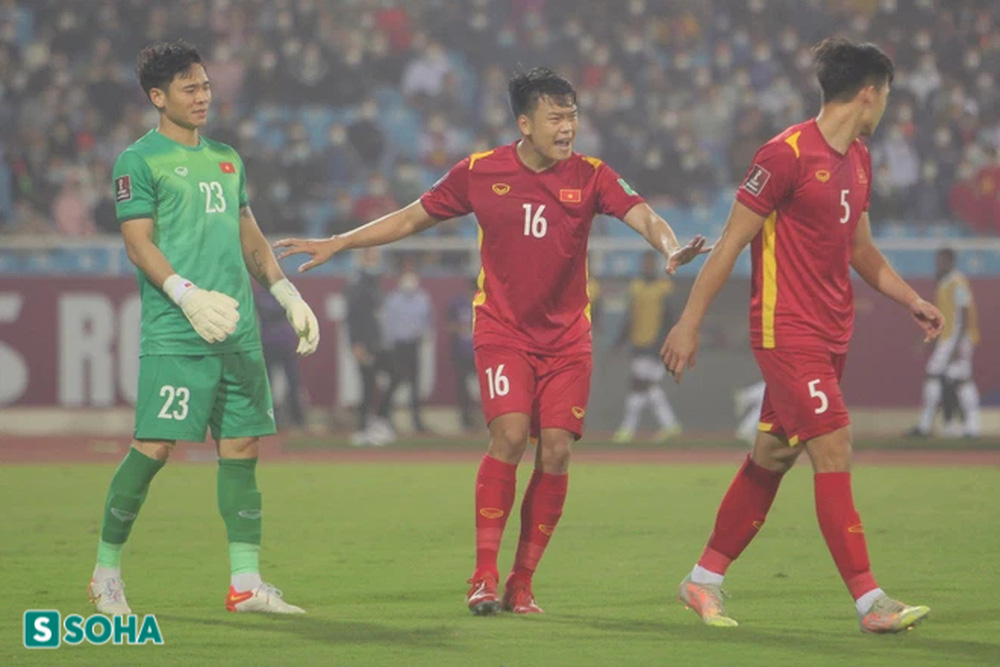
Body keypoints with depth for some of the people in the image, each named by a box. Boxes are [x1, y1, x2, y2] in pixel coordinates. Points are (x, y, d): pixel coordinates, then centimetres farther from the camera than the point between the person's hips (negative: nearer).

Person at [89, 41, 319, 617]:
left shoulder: (226, 159, 20)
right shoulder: (140, 161, -1)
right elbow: (138, 242, -10)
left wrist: (289, 296, 15)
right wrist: (187, 295, -23)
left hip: (239, 333, 7)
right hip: (174, 335, -7)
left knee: (242, 448, 3)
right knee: (154, 448, -10)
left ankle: (247, 582, 6)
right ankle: (107, 572, 3)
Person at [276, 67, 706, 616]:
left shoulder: (589, 176, -1)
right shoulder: (480, 172, -1)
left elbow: (641, 215, -15)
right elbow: (411, 219, 10)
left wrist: (671, 248, -38)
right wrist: (336, 245, 8)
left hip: (567, 338, 2)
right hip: (502, 331, -2)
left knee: (555, 451, -6)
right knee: (509, 434, -20)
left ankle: (521, 584, 7)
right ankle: (484, 575, -12)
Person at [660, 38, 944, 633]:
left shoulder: (858, 159, 13)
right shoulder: (788, 154, -14)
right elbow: (732, 242, -11)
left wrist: (913, 301, 16)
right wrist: (690, 323, -10)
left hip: (831, 333, 9)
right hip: (787, 331, -9)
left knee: (772, 456, 11)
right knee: (834, 451, -12)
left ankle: (705, 580, 22)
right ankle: (871, 601, -13)